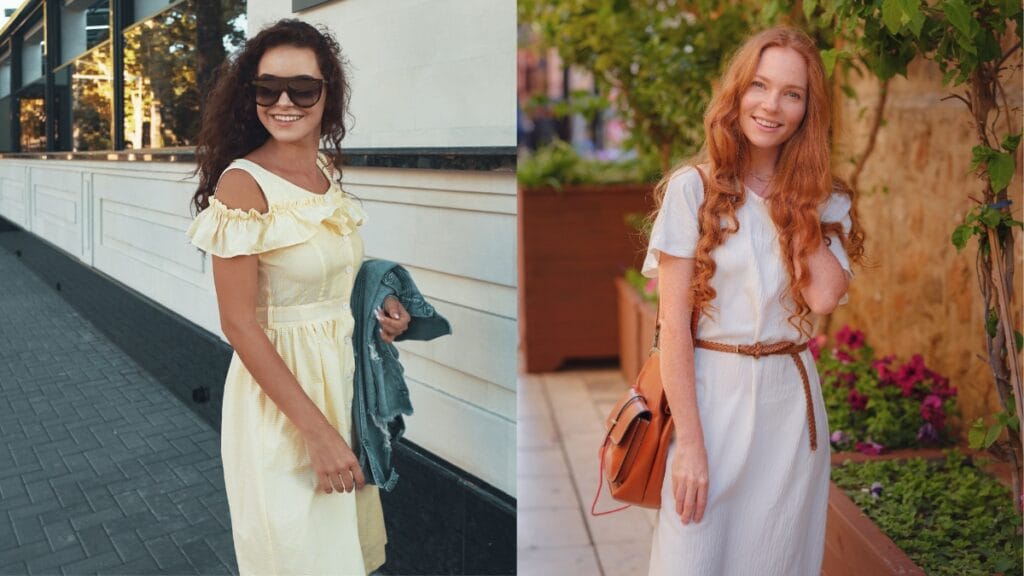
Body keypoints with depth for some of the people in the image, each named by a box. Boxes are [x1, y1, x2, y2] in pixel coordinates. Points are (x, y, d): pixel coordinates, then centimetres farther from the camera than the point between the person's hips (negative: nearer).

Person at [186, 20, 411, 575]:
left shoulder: (326, 170, 2)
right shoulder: (243, 182, -19)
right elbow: (239, 324, -21)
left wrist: (380, 310, -2)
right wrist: (317, 430, -23)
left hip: (342, 377, 7)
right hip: (279, 389, -7)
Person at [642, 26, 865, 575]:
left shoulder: (824, 199, 5)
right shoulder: (693, 188, -7)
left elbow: (824, 297, -13)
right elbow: (674, 322, -10)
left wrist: (800, 203, -7)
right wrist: (689, 441, -14)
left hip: (791, 400, 3)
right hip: (711, 393, -3)